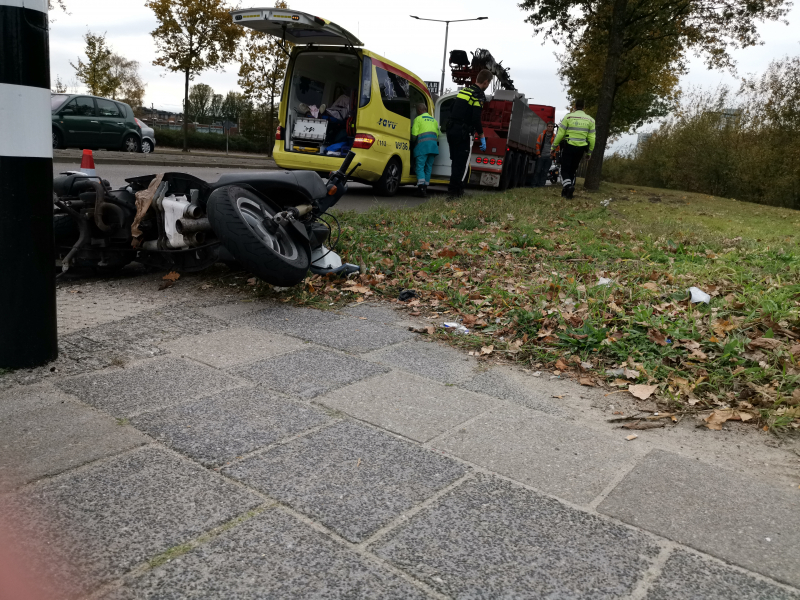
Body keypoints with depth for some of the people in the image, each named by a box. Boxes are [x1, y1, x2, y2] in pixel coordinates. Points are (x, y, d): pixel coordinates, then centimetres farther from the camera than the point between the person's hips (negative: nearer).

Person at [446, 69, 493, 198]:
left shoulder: (464, 90, 15)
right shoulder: (479, 95, -10)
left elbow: (452, 110, 21)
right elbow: (476, 119, -18)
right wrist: (482, 136, -13)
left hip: (451, 130, 8)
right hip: (463, 133, -8)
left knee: (456, 160, 16)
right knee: (461, 162, -2)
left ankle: (456, 187, 23)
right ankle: (455, 190, -3)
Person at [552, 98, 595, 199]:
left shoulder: (568, 117, -5)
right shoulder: (590, 120, 6)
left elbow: (560, 134, -7)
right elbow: (592, 138, 4)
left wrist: (553, 146, 2)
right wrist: (589, 152, 13)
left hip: (568, 147, -3)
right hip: (580, 149, 3)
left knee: (565, 169, 1)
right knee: (573, 170, 14)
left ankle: (567, 185, -26)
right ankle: (567, 192, 14)